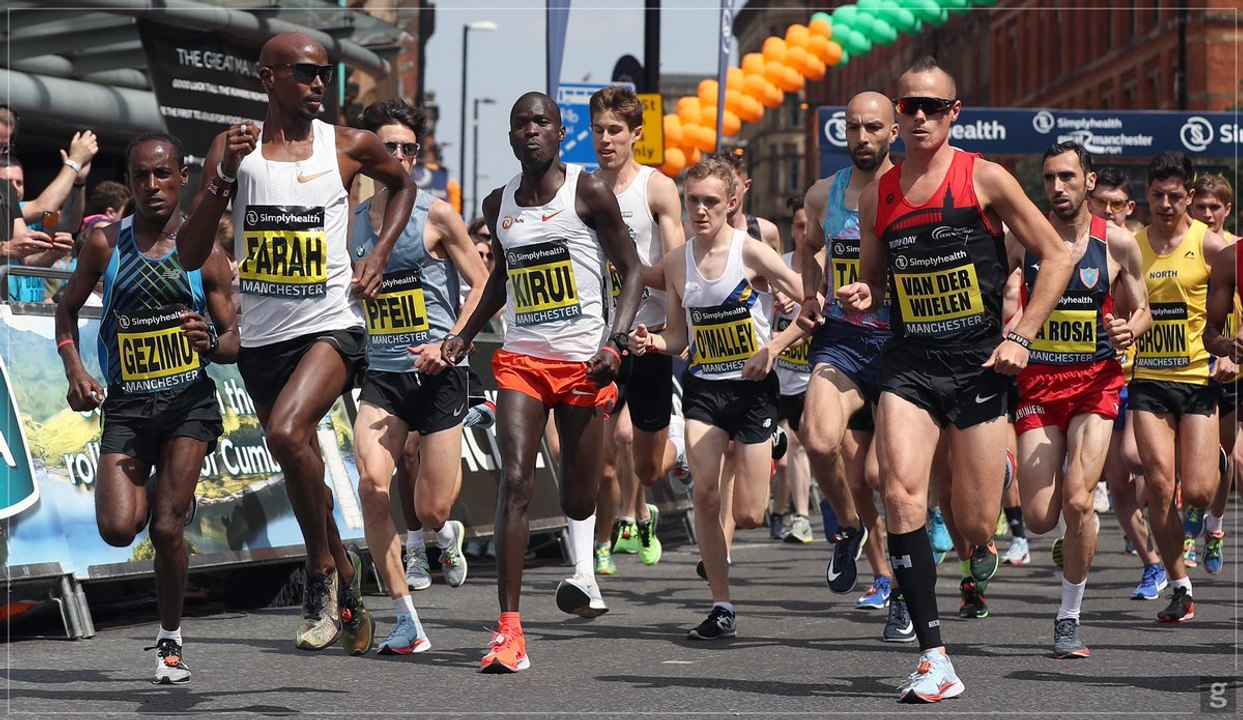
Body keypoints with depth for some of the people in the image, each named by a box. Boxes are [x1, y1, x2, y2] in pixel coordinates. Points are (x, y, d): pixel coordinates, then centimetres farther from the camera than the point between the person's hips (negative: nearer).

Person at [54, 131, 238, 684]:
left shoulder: (205, 252, 0)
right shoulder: (106, 243, 1)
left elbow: (234, 342, 4)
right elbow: (67, 310, 13)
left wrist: (212, 345, -19)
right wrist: (74, 368, -4)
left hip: (189, 400, -1)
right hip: (125, 404, 1)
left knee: (166, 529, -9)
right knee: (118, 529, -14)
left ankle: (171, 639, 13)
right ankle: (155, 493, 24)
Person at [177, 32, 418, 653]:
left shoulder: (349, 147, -1)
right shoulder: (233, 148, 0)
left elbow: (402, 184, 22)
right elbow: (189, 256, -4)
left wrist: (380, 254, 7)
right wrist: (224, 177, -16)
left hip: (330, 325, -4)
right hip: (261, 337, 4)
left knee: (287, 433, -29)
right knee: (302, 470, 15)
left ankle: (322, 567, -11)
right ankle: (345, 584, 36)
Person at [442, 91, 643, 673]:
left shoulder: (589, 192, -4)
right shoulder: (498, 205, 9)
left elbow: (630, 268, -2)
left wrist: (615, 342, -15)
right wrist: (466, 335, 16)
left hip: (583, 360, -2)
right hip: (521, 360, 2)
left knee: (579, 486, 10)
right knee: (515, 480, -15)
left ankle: (583, 574, 47)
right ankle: (509, 632, -19)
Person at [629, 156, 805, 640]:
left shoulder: (751, 251, -10)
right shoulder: (676, 263, 2)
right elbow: (679, 336, 12)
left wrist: (773, 347, -19)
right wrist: (652, 341, -9)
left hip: (752, 387, -3)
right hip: (702, 387, 3)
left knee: (749, 516, -4)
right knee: (705, 496, -13)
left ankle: (758, 466, 34)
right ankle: (722, 607, -1)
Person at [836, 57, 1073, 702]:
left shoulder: (984, 180, -2)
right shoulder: (877, 196, 8)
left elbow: (1055, 256, 1)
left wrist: (1021, 337, -7)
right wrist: (859, 298, -3)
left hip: (977, 365, -2)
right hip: (908, 364, 2)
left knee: (975, 525, 1)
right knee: (901, 494, -21)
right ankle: (934, 659, -20)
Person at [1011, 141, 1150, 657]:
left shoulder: (1117, 243, -1)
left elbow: (1141, 310, 10)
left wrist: (1129, 330, -12)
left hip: (1096, 381, -1)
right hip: (1038, 380, 1)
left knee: (1078, 502, -16)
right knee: (1039, 518, -5)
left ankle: (1069, 619, 1)